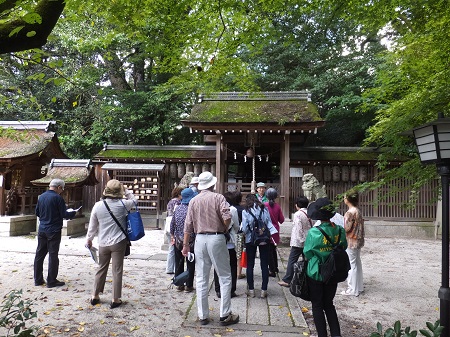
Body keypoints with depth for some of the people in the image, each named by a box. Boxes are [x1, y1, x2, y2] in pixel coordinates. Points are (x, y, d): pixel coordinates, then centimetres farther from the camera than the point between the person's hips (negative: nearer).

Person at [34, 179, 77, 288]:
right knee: (53, 255, 1)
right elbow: (64, 214, -15)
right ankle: (51, 281, 7)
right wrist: (73, 213, 3)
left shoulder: (41, 196, 6)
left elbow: (37, 212, 15)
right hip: (54, 231, -7)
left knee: (39, 254, 13)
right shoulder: (58, 198, -15)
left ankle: (38, 279, 22)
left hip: (42, 230, 7)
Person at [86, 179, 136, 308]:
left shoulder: (98, 205, -4)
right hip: (118, 243, -3)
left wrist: (89, 239, 18)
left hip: (103, 243, 3)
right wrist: (126, 190, 11)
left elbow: (92, 225, 5)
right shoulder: (122, 204, -11)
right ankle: (115, 299, 10)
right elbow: (133, 200, 11)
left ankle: (95, 296, 29)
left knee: (101, 269, 18)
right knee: (117, 271, 4)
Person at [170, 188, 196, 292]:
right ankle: (188, 286, 15)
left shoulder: (177, 208, -1)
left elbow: (172, 224, 6)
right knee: (190, 264, 9)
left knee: (179, 263, 15)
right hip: (190, 241, -5)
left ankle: (179, 284, 23)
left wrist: (173, 237, 17)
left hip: (178, 241, 5)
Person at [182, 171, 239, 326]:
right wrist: (224, 229, 2)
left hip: (200, 239, 4)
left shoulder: (194, 201, 7)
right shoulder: (218, 197, -5)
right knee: (225, 277, 8)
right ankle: (225, 315, 12)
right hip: (216, 238, -4)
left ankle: (203, 316, 19)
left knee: (201, 279, 11)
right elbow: (227, 218, -17)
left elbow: (188, 225, 6)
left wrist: (185, 244, 12)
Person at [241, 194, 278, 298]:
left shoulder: (245, 211, -8)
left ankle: (251, 290, 14)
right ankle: (264, 290, 11)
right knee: (264, 265, 8)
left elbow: (244, 229, -10)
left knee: (250, 265, 10)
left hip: (250, 240, -2)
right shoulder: (264, 209, 0)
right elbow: (269, 223, -2)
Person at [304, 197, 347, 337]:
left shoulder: (313, 232, -22)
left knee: (317, 306, 13)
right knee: (329, 304, 21)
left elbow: (307, 254, -10)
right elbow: (344, 249, 3)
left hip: (315, 274, -4)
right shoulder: (340, 230, -11)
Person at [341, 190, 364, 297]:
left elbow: (346, 228, -18)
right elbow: (360, 226, 13)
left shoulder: (350, 212, -21)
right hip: (358, 240, 9)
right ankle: (359, 287, 27)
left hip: (351, 242, -9)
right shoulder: (358, 211, 7)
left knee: (351, 265, 0)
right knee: (357, 263, 17)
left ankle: (352, 290, 8)